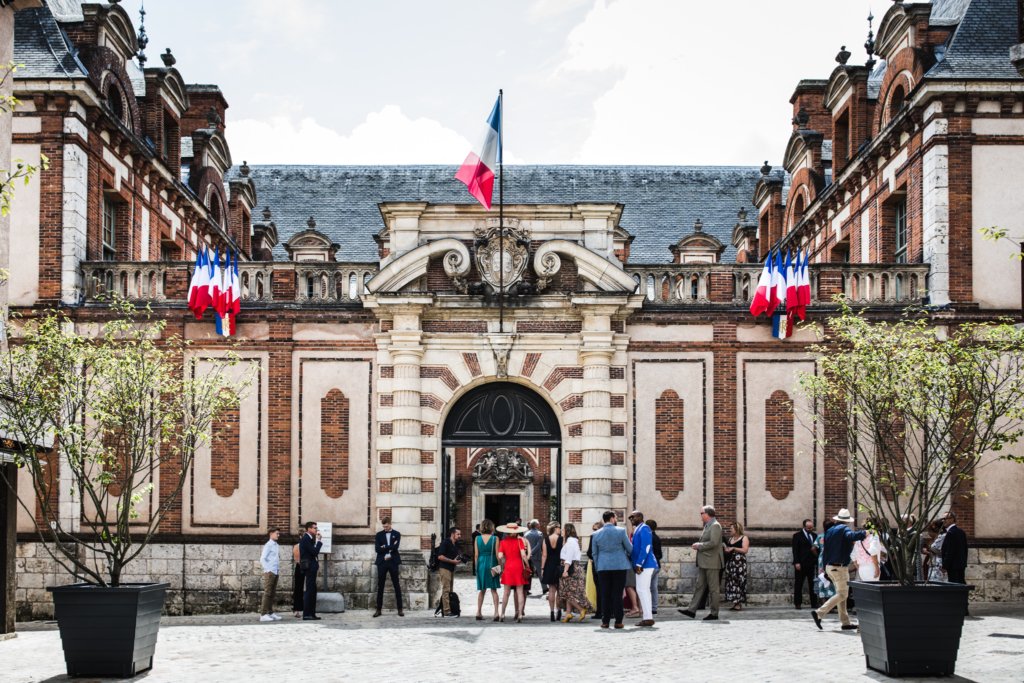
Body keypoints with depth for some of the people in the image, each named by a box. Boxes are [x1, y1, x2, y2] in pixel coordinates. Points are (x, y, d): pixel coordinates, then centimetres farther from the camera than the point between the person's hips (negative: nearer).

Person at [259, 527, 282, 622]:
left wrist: (278, 569, 14)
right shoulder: (268, 545, -7)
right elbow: (262, 559, -11)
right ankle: (263, 614, -9)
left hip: (276, 573, 8)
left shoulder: (277, 546, 16)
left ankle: (270, 613, 14)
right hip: (269, 572, -8)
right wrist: (268, 570, -15)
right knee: (267, 593, -9)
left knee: (273, 593, 9)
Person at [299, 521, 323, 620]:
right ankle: (306, 614, -10)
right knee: (310, 591, -10)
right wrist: (319, 541, -12)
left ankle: (311, 613, 16)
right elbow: (315, 552, -20)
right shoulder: (306, 539, -14)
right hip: (309, 567, -10)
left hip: (311, 568, 10)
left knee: (312, 591, 12)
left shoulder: (309, 539, 17)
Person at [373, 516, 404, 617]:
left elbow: (395, 547, -10)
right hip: (382, 563, 1)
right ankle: (378, 609, 7)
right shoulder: (379, 535, 8)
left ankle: (400, 609, 5)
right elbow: (377, 549, -4)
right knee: (380, 586, 3)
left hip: (393, 562, -1)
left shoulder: (396, 534, 5)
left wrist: (384, 547, -8)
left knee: (397, 586, 1)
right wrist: (390, 548, -10)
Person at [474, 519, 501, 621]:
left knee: (481, 590, 11)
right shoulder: (495, 539, -5)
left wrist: (476, 566, 10)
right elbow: (497, 554, -6)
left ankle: (478, 612, 8)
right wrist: (500, 566, 2)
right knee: (493, 589, 5)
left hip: (481, 563, 2)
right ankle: (496, 612, -4)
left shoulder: (477, 538, 1)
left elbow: (476, 555, 2)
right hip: (492, 564, -2)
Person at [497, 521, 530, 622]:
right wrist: (527, 565, -2)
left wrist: (502, 566, 8)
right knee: (520, 592, 2)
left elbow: (500, 556, -6)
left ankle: (502, 615, 11)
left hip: (508, 567, 1)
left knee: (506, 592, 10)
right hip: (519, 567, -1)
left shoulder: (503, 542, 1)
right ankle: (520, 615, -2)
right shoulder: (519, 541, -2)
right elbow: (523, 555, -12)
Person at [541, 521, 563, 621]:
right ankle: (559, 612, 10)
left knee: (551, 590, 7)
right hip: (559, 567, -2)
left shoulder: (546, 539, -1)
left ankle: (552, 613, 4)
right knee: (559, 590, 10)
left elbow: (544, 555, -2)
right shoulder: (561, 539, -7)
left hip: (549, 567, 2)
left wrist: (542, 568, 2)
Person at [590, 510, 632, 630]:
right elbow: (630, 549, 3)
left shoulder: (596, 535, 3)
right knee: (617, 594, 0)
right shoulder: (620, 531, -4)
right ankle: (618, 621, -1)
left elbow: (595, 554, 8)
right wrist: (627, 557, 24)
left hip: (603, 567, 2)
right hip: (620, 566, -2)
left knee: (605, 594, 5)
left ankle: (605, 621, 3)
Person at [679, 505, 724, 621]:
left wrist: (699, 545, -14)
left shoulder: (715, 526, -13)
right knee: (700, 586, 7)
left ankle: (714, 613, 2)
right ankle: (692, 609, 7)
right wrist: (698, 545, 10)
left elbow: (713, 543, -23)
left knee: (713, 588, -2)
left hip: (711, 563, -10)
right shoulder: (707, 526, 17)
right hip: (703, 563, 10)